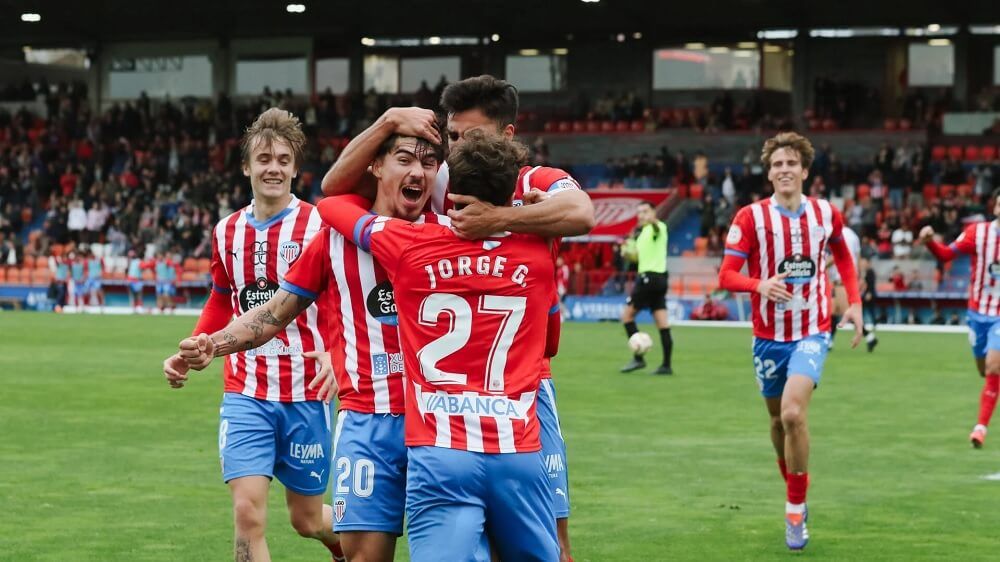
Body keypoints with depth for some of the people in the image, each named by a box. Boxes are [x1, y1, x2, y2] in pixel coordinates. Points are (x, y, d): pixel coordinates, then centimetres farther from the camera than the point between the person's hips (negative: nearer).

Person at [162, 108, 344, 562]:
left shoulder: (318, 226, -6)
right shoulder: (227, 232, 8)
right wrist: (192, 353, 7)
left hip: (306, 393, -3)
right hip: (246, 393, 3)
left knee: (306, 518, 9)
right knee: (248, 511, -12)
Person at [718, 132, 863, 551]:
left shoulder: (826, 214, -1)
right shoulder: (751, 217, -7)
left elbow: (842, 255, 20)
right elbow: (727, 276, -10)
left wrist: (854, 302, 9)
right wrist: (760, 285, -31)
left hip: (811, 333, -1)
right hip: (768, 335, 1)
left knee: (793, 413, -21)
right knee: (778, 419, 13)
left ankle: (796, 509, -9)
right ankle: (793, 486, 39)